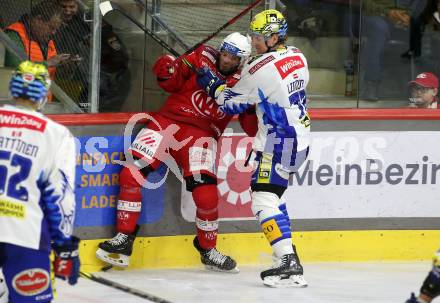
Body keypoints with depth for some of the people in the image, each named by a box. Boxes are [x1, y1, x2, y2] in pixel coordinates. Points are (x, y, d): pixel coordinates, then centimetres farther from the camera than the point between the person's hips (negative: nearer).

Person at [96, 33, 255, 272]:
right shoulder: (202, 58, 1)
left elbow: (253, 125, 0)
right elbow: (172, 82, 5)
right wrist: (168, 70, -16)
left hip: (202, 133, -1)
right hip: (170, 120, 1)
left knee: (206, 194, -17)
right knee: (130, 173, -12)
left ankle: (208, 250, 8)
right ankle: (124, 238, 0)